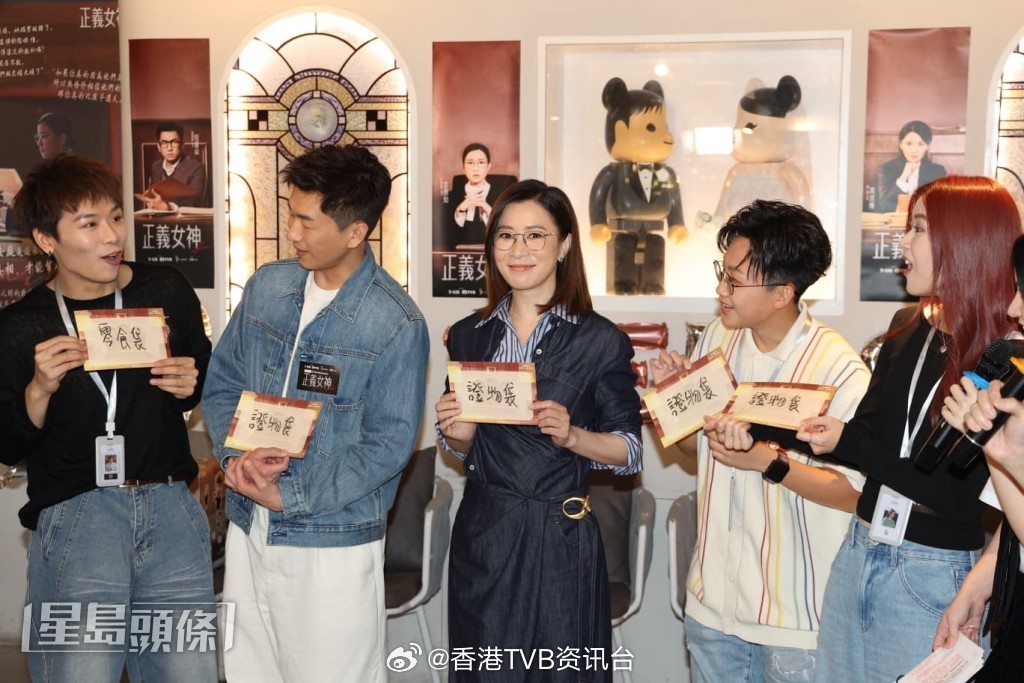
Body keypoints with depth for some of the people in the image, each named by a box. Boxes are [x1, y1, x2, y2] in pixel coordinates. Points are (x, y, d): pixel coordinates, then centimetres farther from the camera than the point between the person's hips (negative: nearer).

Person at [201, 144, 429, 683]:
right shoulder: (267, 287, 2)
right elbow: (221, 385, 8)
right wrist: (236, 457, -11)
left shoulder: (397, 324, -15)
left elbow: (389, 443, -15)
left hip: (334, 544, -5)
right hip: (248, 531, 5)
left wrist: (288, 495, -18)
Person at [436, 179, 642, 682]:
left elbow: (631, 451, -4)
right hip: (481, 537, 4)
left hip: (561, 541, -3)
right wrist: (457, 435, -7)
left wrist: (572, 436, -20)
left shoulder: (601, 342, -7)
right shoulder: (468, 337, 6)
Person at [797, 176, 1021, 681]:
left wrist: (847, 443, -16)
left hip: (934, 578, -6)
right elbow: (870, 433, 4)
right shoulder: (908, 328, 3)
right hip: (858, 551, 6)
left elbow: (956, 493, -18)